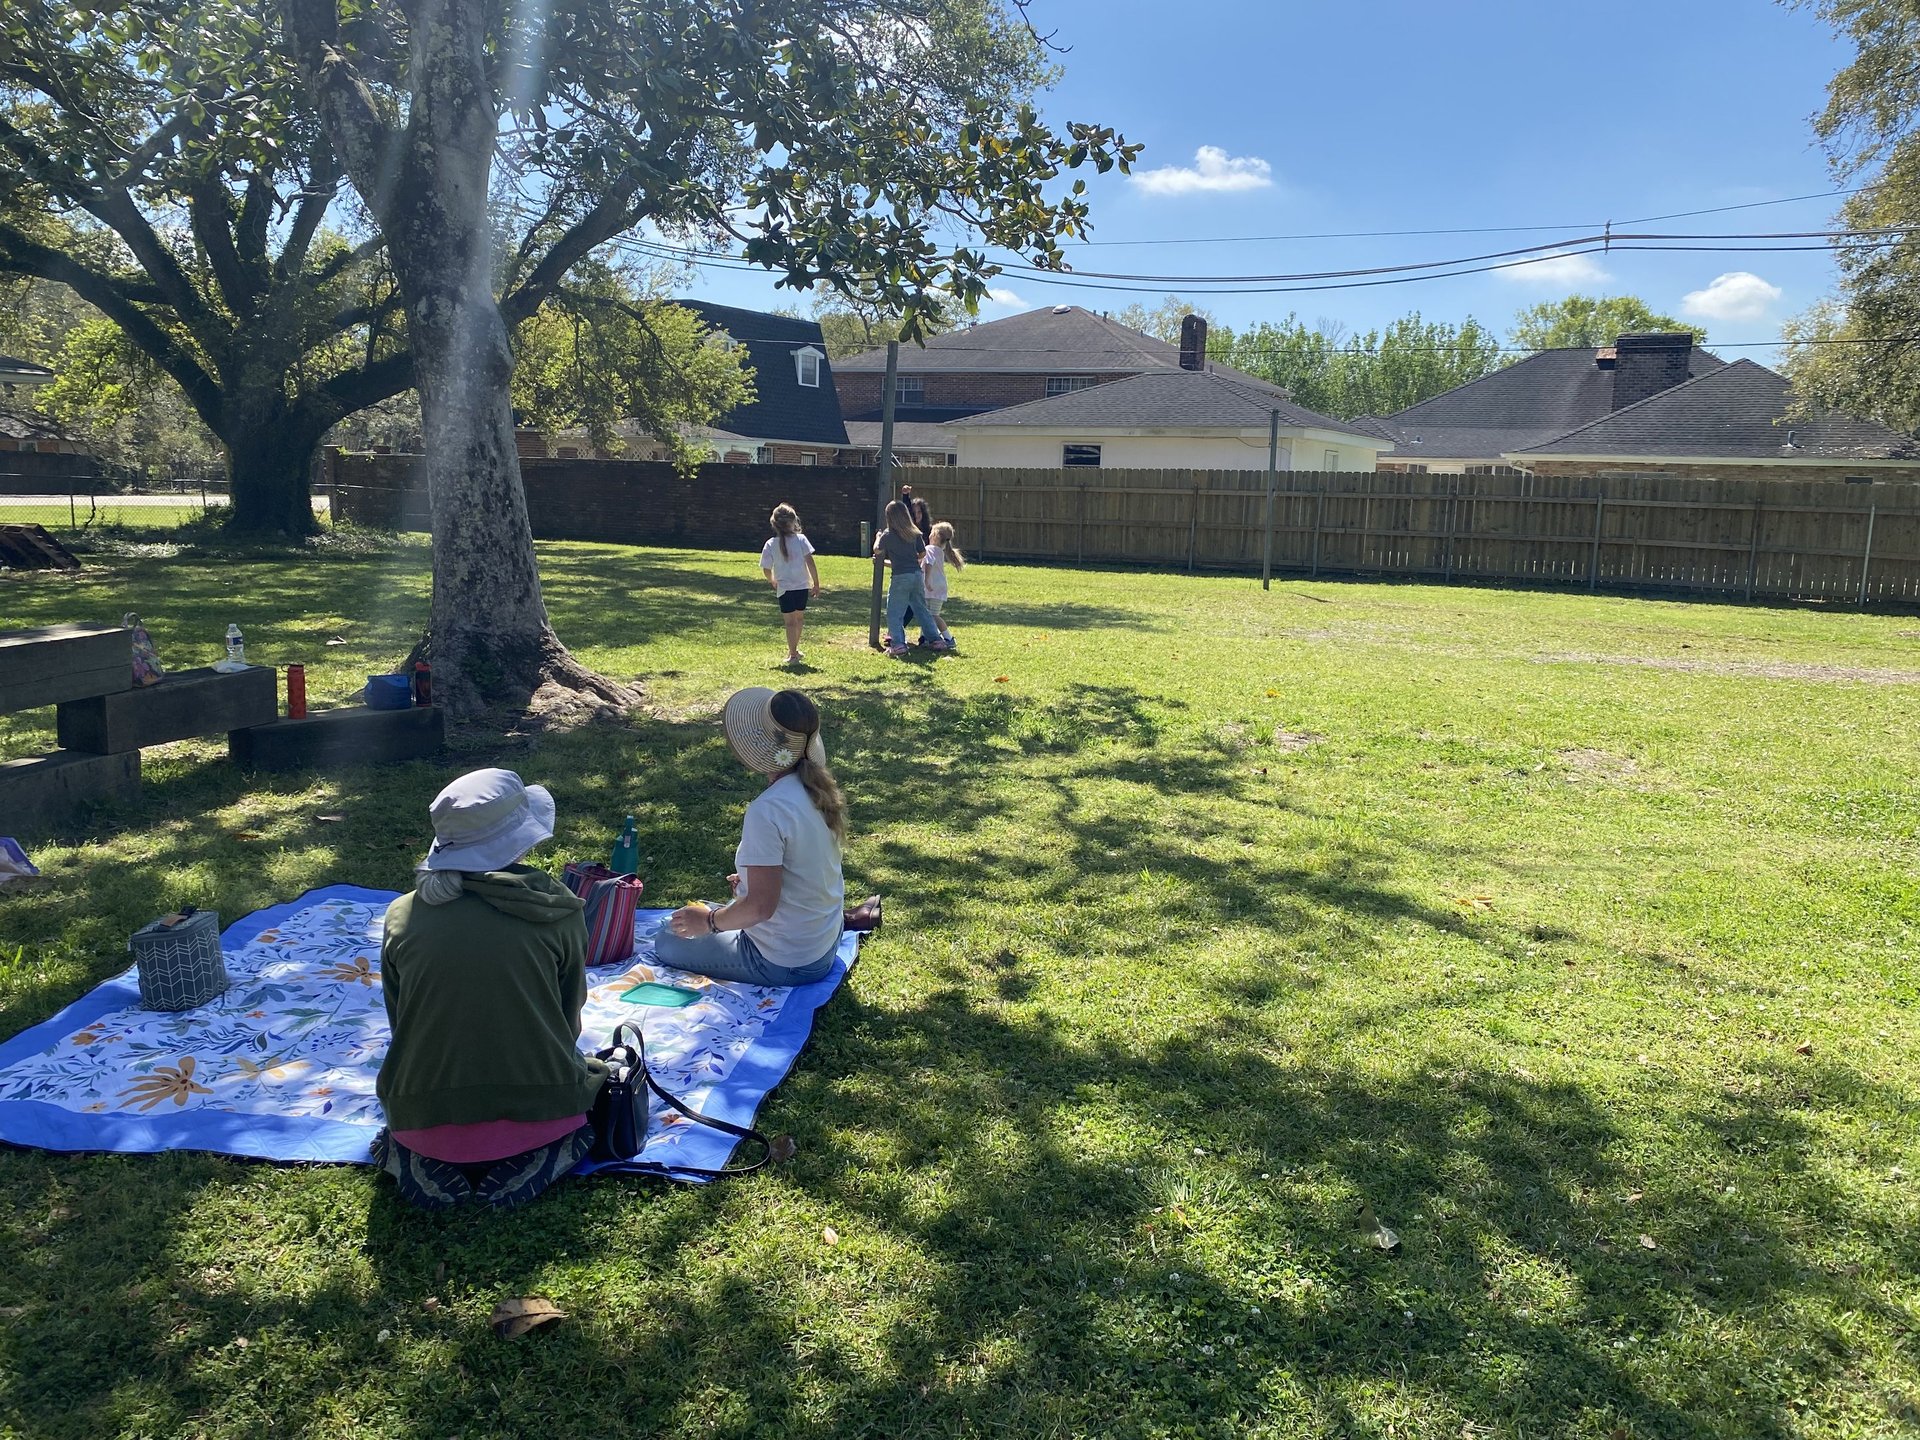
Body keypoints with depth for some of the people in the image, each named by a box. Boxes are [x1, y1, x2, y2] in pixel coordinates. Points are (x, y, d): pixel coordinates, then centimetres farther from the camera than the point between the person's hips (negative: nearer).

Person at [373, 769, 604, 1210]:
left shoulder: (403, 915, -3)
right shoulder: (556, 911, -8)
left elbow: (401, 1026, 8)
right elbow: (570, 1021, 3)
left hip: (425, 1123, 3)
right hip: (537, 1117, -2)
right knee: (589, 1074, 30)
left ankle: (426, 1164, 5)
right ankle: (528, 1162, 1)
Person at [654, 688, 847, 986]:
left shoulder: (767, 811, -31)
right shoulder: (819, 788, -5)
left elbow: (761, 906, -30)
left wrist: (708, 921, -13)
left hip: (785, 964, -8)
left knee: (667, 940, 5)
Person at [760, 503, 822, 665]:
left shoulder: (770, 545, -5)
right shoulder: (800, 539, -6)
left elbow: (766, 569, -3)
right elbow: (810, 562, -9)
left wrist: (772, 582, 18)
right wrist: (816, 583, -2)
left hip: (784, 588, -1)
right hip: (802, 586, 1)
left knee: (790, 622, 4)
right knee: (799, 618, 21)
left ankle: (793, 654, 5)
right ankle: (794, 649, 34)